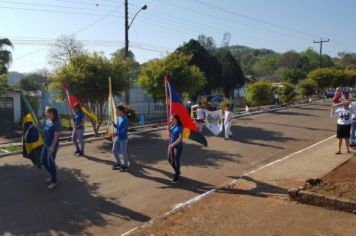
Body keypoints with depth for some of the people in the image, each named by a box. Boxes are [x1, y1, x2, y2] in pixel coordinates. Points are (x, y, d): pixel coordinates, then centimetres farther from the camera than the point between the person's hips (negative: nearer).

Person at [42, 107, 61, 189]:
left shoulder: (56, 123, -18)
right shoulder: (47, 121, 5)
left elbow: (56, 136, -20)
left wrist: (52, 147, -22)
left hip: (52, 146, -8)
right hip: (46, 145, 8)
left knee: (50, 163, 0)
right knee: (43, 161, 15)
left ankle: (54, 181, 15)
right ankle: (52, 176, 34)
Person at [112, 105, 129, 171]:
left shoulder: (125, 119, -18)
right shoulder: (117, 118, 6)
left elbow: (125, 129, -23)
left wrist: (116, 133, -27)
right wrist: (113, 124, -4)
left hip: (123, 138, -8)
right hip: (117, 138, 8)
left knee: (123, 152, 2)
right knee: (114, 150, 13)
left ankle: (126, 166, 18)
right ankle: (118, 164, 31)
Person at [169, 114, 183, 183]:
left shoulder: (179, 127, -17)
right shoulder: (172, 126, 3)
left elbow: (180, 138, -23)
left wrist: (173, 144, -23)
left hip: (178, 146, -8)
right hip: (172, 145, 8)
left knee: (176, 161, 0)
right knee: (170, 160, 15)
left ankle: (176, 177, 14)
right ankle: (177, 172, 37)